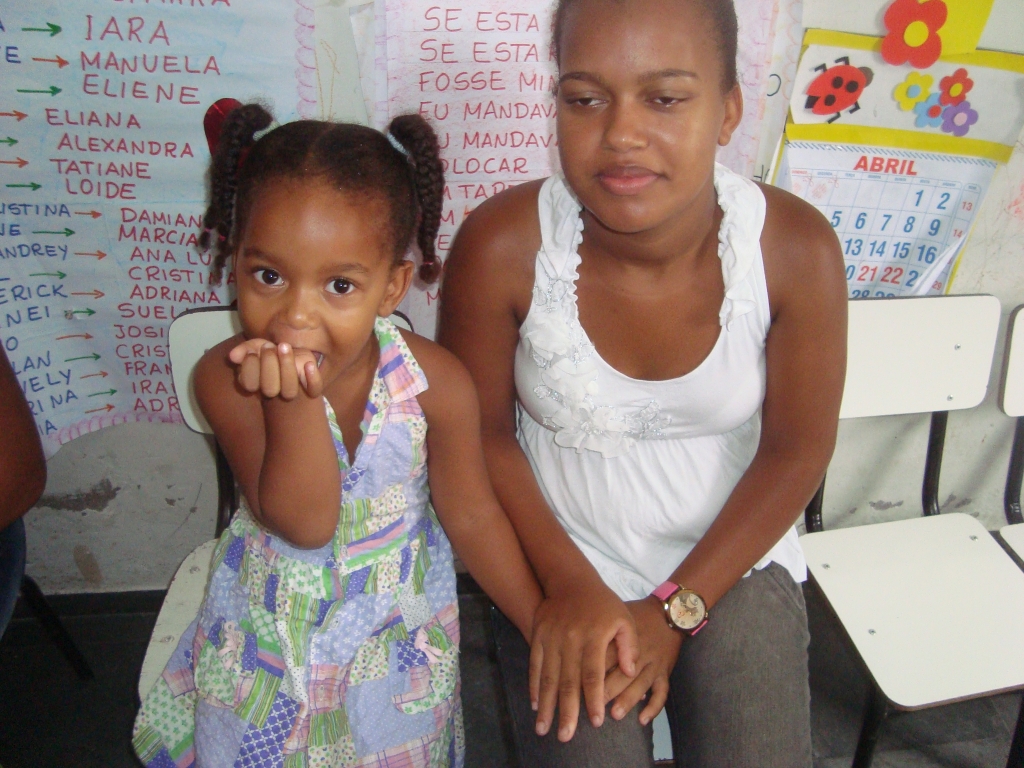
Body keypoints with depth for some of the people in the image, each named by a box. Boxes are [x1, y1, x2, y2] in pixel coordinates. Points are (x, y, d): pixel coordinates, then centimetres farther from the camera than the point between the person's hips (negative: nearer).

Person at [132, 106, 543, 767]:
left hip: (396, 631, 0)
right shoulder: (227, 378, -25)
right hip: (268, 631, 0)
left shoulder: (434, 383, -24)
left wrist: (548, 628, -5)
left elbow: (471, 515, -11)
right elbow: (303, 524, -30)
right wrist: (296, 402, -45)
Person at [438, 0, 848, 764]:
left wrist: (677, 610, -10)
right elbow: (482, 432, -8)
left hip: (734, 556, 1)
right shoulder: (501, 247, -21)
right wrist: (568, 585, -14)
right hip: (562, 564, 0)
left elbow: (796, 449, -8)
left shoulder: (796, 250, -19)